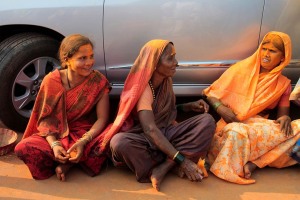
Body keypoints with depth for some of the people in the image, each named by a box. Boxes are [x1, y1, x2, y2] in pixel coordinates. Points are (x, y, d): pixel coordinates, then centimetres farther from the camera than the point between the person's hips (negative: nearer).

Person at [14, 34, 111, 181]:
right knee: (22, 148, -25)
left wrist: (83, 141, -28)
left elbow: (102, 118, -11)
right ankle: (74, 160, -12)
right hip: (56, 134, 1)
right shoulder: (51, 81, -8)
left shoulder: (99, 82, -9)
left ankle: (66, 162, -14)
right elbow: (45, 118, -7)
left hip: (86, 134, 0)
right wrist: (54, 144, -25)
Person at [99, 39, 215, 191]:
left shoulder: (166, 81, 3)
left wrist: (189, 106, 1)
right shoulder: (142, 88, -19)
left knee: (207, 121, -16)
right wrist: (181, 159, -36)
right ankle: (172, 166, -24)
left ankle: (164, 167, -25)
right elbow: (150, 130, -31)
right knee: (119, 142, -39)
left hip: (167, 134, 7)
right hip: (147, 140, -6)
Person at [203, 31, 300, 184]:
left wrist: (285, 118, -13)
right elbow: (210, 93, 3)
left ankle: (253, 163, -30)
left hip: (259, 126, 4)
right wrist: (220, 108, -18)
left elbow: (283, 113, 12)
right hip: (232, 124, -4)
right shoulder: (241, 69, 3)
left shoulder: (283, 84, 11)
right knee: (236, 133, -41)